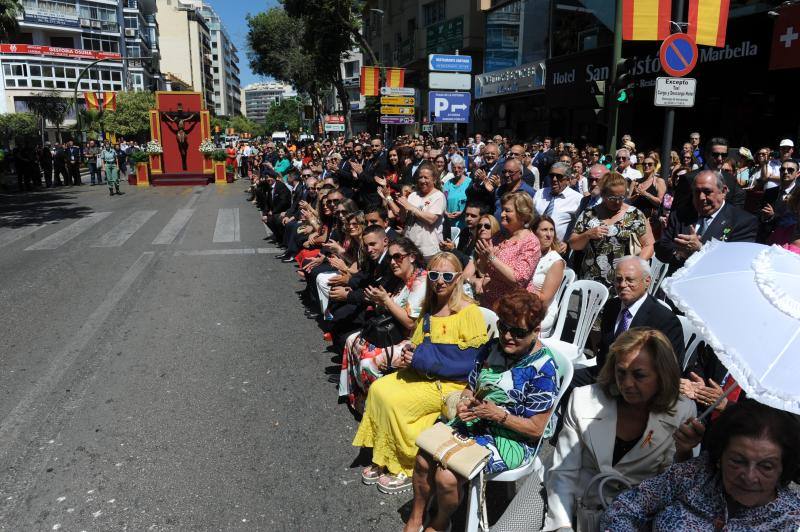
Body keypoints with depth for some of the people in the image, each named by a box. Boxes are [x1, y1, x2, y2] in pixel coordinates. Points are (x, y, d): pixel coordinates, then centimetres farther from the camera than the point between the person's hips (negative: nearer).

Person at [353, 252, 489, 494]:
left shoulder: (469, 312, -15)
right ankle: (383, 461, 0)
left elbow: (470, 361, -20)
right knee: (379, 388, -11)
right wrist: (407, 357, -5)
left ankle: (407, 469, -2)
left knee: (395, 401, -21)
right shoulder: (429, 309, 10)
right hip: (424, 374, 8)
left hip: (453, 384, -8)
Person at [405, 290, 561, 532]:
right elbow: (471, 387, 12)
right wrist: (464, 402, -11)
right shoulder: (492, 348, 1)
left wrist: (497, 414, -25)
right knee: (423, 458, -11)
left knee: (447, 477, -21)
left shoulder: (543, 369, -18)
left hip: (511, 439, -6)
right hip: (473, 423, 6)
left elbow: (536, 429, -15)